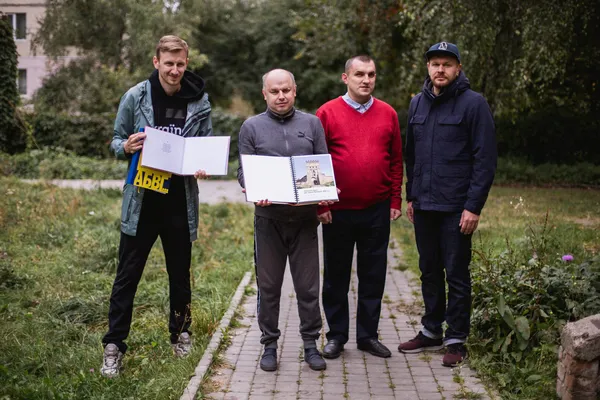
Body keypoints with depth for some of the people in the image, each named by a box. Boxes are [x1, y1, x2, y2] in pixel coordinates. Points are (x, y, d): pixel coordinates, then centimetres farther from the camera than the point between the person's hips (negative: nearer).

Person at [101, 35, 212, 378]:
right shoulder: (135, 97, -3)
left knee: (180, 275, 15)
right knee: (128, 276, 3)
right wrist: (127, 147, -18)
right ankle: (114, 345, 12)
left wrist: (203, 166, -13)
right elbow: (116, 142, 5)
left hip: (181, 203, 1)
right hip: (141, 201, -1)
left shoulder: (199, 102, 0)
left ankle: (181, 334, 33)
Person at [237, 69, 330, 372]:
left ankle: (310, 343, 17)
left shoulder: (312, 124, 9)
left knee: (308, 284, 5)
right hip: (268, 217, 0)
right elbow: (244, 170, 2)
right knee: (268, 285, 7)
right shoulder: (252, 127, 6)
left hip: (305, 217, 1)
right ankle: (269, 344, 19)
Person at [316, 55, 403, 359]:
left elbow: (396, 161, 9)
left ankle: (368, 335, 21)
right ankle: (336, 335, 21)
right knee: (336, 276, 8)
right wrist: (320, 204, -6)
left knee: (373, 276, 9)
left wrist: (395, 201, 4)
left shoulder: (387, 114, 6)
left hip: (377, 212, 2)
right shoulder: (327, 113, -2)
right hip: (338, 212, -2)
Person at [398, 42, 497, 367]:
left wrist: (474, 207, -15)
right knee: (429, 271, 15)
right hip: (423, 205, 6)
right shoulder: (418, 103, 10)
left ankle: (456, 340, 14)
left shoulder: (473, 104, -8)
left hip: (456, 208, -5)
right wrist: (411, 196, 14)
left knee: (456, 275, 3)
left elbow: (485, 160, -11)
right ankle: (431, 331, 27)